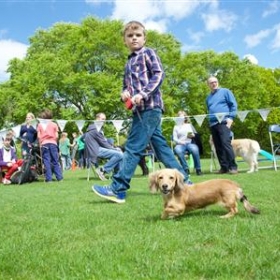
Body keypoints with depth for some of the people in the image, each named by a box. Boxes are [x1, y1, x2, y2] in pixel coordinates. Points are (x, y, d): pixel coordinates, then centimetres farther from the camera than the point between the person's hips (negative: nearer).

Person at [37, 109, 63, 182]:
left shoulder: (40, 125, 7)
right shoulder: (54, 124, 7)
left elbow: (38, 136, 1)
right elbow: (56, 136, 2)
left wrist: (40, 144, 11)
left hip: (44, 144, 0)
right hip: (53, 143, 0)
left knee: (46, 161, 0)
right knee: (55, 161, 4)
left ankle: (49, 178, -3)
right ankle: (59, 177, 2)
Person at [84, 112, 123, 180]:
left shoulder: (97, 128, 23)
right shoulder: (95, 129, -11)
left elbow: (104, 141, 22)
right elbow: (103, 143, -13)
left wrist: (114, 148, 9)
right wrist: (114, 149, -3)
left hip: (98, 149, 11)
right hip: (96, 151, -11)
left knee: (120, 152, 12)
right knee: (119, 154, -23)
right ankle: (102, 170, -17)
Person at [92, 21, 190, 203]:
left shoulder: (148, 53, 2)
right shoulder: (129, 62, 24)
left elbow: (159, 74, -11)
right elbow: (127, 85, 26)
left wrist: (143, 94, -20)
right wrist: (125, 93, 3)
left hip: (150, 106, -9)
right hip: (140, 109, 9)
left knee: (134, 147, -11)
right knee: (160, 146, 9)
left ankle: (118, 189, -10)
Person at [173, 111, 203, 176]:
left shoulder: (189, 125, 24)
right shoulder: (176, 127, 20)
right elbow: (175, 138, 7)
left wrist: (192, 135, -8)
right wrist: (180, 141, -13)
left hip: (190, 143, 1)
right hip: (180, 144, -1)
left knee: (195, 149, -36)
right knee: (178, 150, -38)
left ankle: (198, 169, -24)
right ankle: (186, 169, -28)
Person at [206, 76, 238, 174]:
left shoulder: (225, 91, 8)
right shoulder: (208, 97, 23)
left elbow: (233, 105, 2)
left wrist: (231, 117, -10)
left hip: (223, 122, -6)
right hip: (212, 124, 6)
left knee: (226, 143, -19)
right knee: (218, 147, 4)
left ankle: (233, 167, -15)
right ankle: (224, 167, 9)